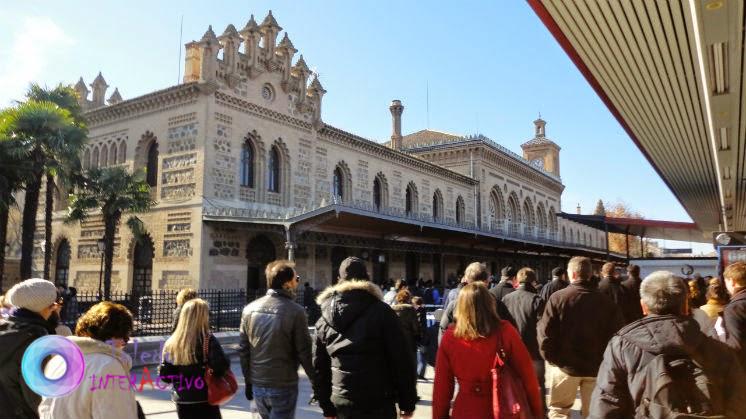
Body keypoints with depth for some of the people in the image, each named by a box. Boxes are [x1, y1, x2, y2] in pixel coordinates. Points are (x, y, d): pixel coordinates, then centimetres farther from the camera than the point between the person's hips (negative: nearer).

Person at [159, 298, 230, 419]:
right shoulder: (207, 340, -14)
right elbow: (220, 367, -25)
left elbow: (165, 376, 1)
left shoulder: (171, 343, -2)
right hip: (205, 401, -4)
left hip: (182, 402, 4)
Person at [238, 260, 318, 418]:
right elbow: (304, 352, -12)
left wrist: (248, 381, 14)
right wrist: (316, 381, 0)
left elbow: (243, 349, 4)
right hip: (284, 387, -5)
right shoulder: (295, 311, -15)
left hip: (257, 386, 5)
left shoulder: (249, 309, 0)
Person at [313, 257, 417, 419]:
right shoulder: (381, 311, -9)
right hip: (378, 403, -4)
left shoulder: (324, 319, 5)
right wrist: (407, 402, -1)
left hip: (342, 405, 4)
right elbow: (401, 359, -9)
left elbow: (319, 367, 10)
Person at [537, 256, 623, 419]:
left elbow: (545, 332, -14)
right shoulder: (606, 301, -4)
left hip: (565, 365, -2)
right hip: (597, 367, 3)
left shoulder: (557, 297, -12)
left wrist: (550, 357, -1)